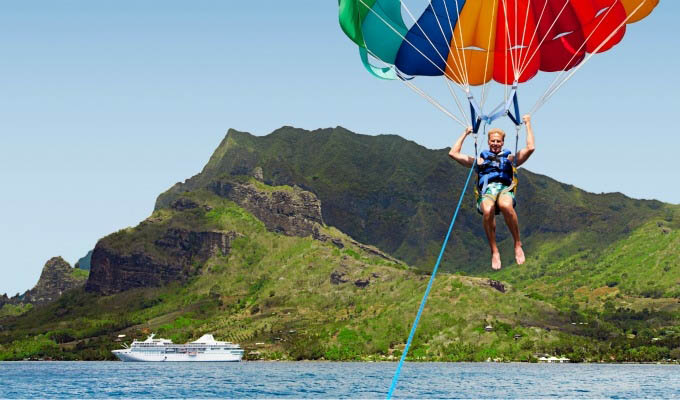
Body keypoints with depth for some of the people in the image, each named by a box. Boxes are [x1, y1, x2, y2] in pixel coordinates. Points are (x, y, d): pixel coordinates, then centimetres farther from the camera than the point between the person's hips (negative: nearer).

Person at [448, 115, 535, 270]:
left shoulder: (510, 158, 31)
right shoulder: (479, 160, 34)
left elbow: (530, 148, 20)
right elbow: (454, 153, 30)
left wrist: (528, 124, 26)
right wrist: (465, 134, 35)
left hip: (505, 189, -1)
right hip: (486, 191, 1)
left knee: (505, 205, -41)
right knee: (488, 210, -39)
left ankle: (518, 244, -27)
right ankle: (494, 252, -29)